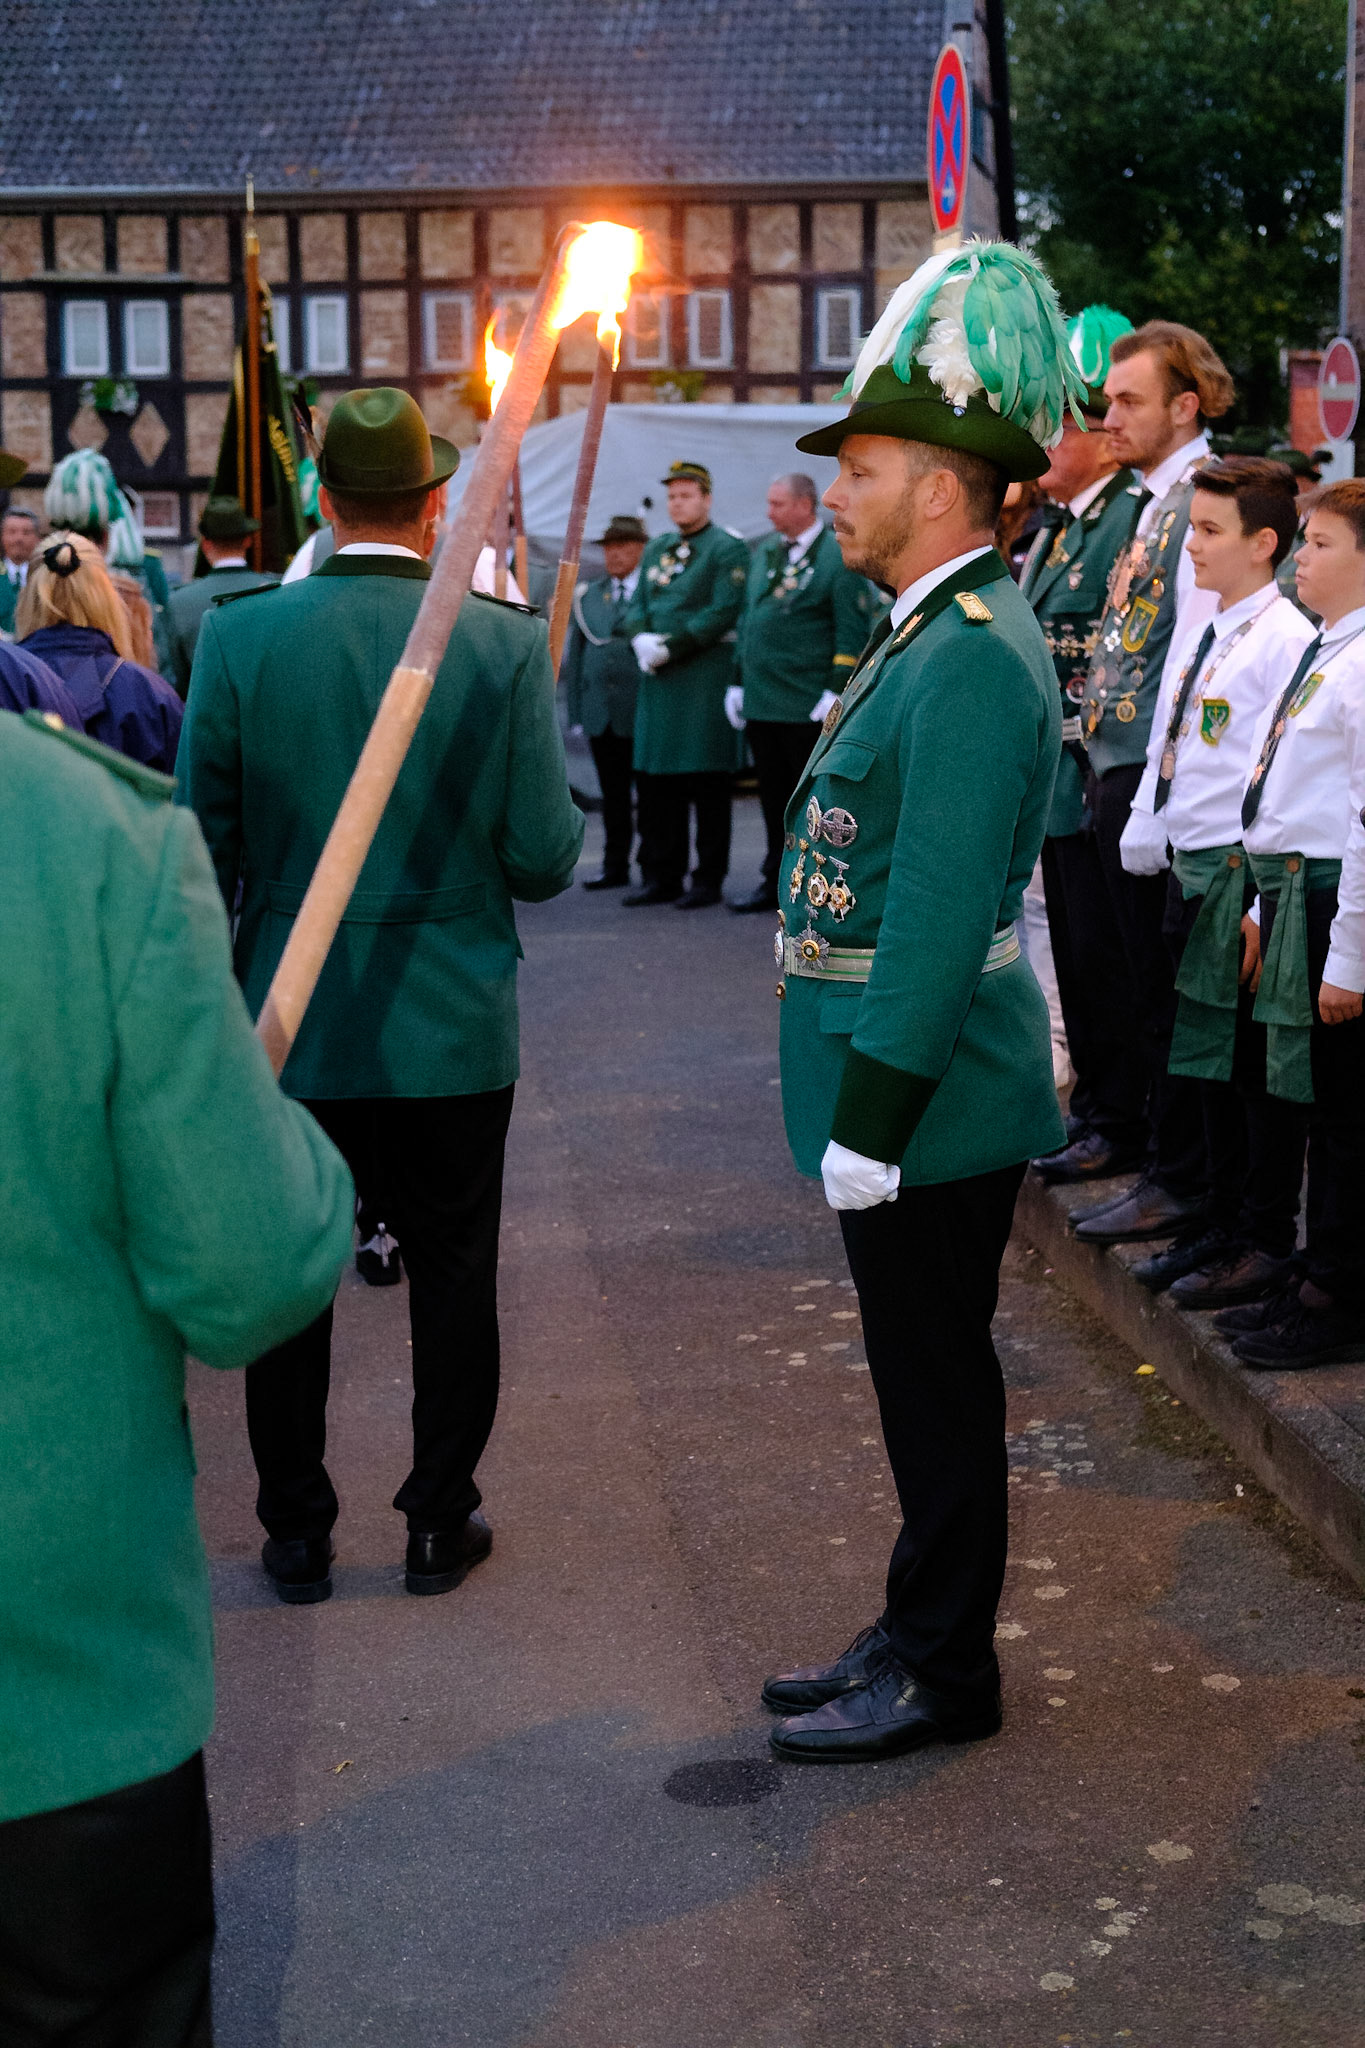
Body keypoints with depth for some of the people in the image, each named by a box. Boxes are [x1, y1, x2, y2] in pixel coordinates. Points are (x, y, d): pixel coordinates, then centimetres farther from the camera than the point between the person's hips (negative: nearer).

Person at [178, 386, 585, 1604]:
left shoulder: (239, 636, -8)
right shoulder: (506, 644, -10)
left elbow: (201, 846, -5)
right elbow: (544, 860, -10)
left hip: (290, 1026, 1)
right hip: (453, 1029, 0)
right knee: (452, 1274, 15)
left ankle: (297, 1535, 24)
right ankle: (441, 1524, 25)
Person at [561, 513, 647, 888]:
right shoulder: (588, 596, 14)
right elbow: (575, 656, 16)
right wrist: (575, 710, 11)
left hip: (643, 714, -5)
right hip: (600, 714, 5)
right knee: (613, 795, 10)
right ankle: (615, 867, 17)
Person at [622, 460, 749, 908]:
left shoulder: (728, 549, -4)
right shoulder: (656, 549, 18)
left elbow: (724, 612, -14)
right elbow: (637, 606, 16)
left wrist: (671, 648, -16)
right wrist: (641, 638, -6)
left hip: (705, 679, -7)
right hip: (658, 680, 7)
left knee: (707, 782, -4)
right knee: (654, 779, 8)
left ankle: (708, 880, 2)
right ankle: (662, 878, 15)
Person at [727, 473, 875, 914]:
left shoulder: (840, 557, -6)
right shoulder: (764, 556, 16)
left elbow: (853, 631, -10)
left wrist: (836, 692, -16)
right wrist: (738, 682, 16)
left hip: (808, 707, -7)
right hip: (760, 703, 7)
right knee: (774, 796, 11)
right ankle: (777, 881, 19)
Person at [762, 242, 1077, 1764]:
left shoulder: (973, 660, -20)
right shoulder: (932, 637, 13)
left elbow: (940, 918, -24)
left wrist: (873, 1118, -22)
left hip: (932, 1098, -10)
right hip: (906, 1097, 10)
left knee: (938, 1385, 3)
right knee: (926, 1379, 18)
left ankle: (944, 1675, 17)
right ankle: (918, 1634, 31)